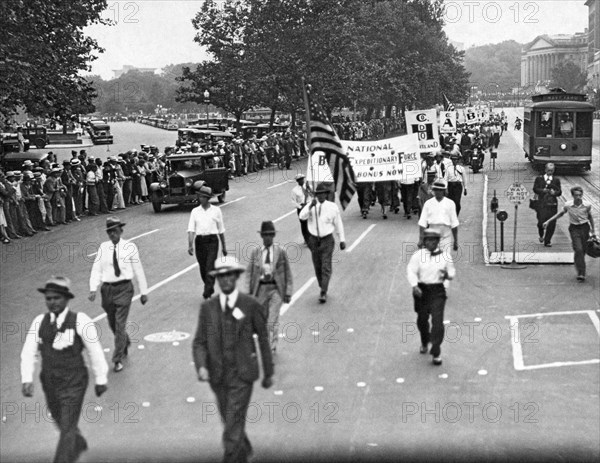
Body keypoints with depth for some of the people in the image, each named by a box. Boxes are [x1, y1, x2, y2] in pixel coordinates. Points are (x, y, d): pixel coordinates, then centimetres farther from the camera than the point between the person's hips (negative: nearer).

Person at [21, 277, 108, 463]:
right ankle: (79, 444, 56)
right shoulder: (40, 322, -5)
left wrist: (101, 380, -5)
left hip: (74, 384, -6)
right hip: (50, 384, 6)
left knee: (67, 430, -6)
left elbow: (95, 351, -11)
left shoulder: (80, 321, -18)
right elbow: (28, 353, -7)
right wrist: (27, 380, -20)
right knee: (62, 422, 26)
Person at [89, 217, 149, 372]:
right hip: (107, 288, 3)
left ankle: (118, 359, 4)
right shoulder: (103, 248, 2)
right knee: (112, 324, 16)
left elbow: (138, 270, 1)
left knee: (120, 324, -7)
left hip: (124, 288, -3)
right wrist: (93, 289, -13)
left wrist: (144, 292, 3)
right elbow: (96, 270, 1)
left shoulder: (130, 247, -4)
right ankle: (125, 342, 47)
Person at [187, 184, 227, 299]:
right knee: (203, 268, 10)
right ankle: (210, 288, 30)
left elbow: (221, 230, 10)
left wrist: (224, 246, 12)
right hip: (199, 241, 3)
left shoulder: (216, 210, 4)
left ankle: (207, 292, -15)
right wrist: (190, 245, -15)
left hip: (212, 240, -2)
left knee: (210, 267, -13)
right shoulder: (195, 211, 6)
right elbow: (191, 229, -2)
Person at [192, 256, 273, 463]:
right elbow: (199, 342, 0)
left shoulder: (251, 305, -8)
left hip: (242, 376, -4)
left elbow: (263, 339, 1)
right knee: (230, 421, 21)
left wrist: (269, 373, 7)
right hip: (218, 376, 4)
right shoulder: (207, 307, 0)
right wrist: (201, 366, -19)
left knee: (232, 430, -9)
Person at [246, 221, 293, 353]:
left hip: (276, 289, -2)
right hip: (260, 289, 3)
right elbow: (249, 273, 6)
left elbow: (287, 273, 2)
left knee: (273, 320, -12)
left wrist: (288, 293, -1)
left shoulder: (281, 251, -1)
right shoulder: (255, 252, 3)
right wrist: (249, 292, 0)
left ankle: (271, 348, -8)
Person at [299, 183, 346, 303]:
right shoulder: (311, 205, -2)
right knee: (317, 267, 11)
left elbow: (338, 224, 4)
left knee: (326, 267, -9)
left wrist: (342, 240, 6)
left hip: (327, 240, -2)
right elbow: (302, 216, -17)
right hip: (314, 240, 2)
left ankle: (323, 293, -10)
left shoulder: (332, 207, -4)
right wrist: (310, 206, -31)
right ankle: (322, 288, 28)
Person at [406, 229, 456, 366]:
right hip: (422, 289, 1)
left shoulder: (445, 256, 1)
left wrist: (447, 275, -14)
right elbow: (411, 271, -6)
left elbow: (452, 271, 10)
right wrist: (414, 286, -21)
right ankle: (424, 342, 44)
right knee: (422, 319, 14)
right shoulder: (418, 255, -2)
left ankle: (436, 353, -6)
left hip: (438, 291, -1)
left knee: (437, 320, -11)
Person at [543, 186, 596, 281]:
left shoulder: (587, 205, -8)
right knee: (578, 250, -17)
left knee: (583, 251, 6)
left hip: (585, 227, 1)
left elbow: (590, 217, 9)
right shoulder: (568, 205, -9)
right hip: (574, 229, -1)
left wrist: (593, 231, 14)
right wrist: (548, 221, 6)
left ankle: (581, 273, 25)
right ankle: (581, 273, -16)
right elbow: (560, 213, 9)